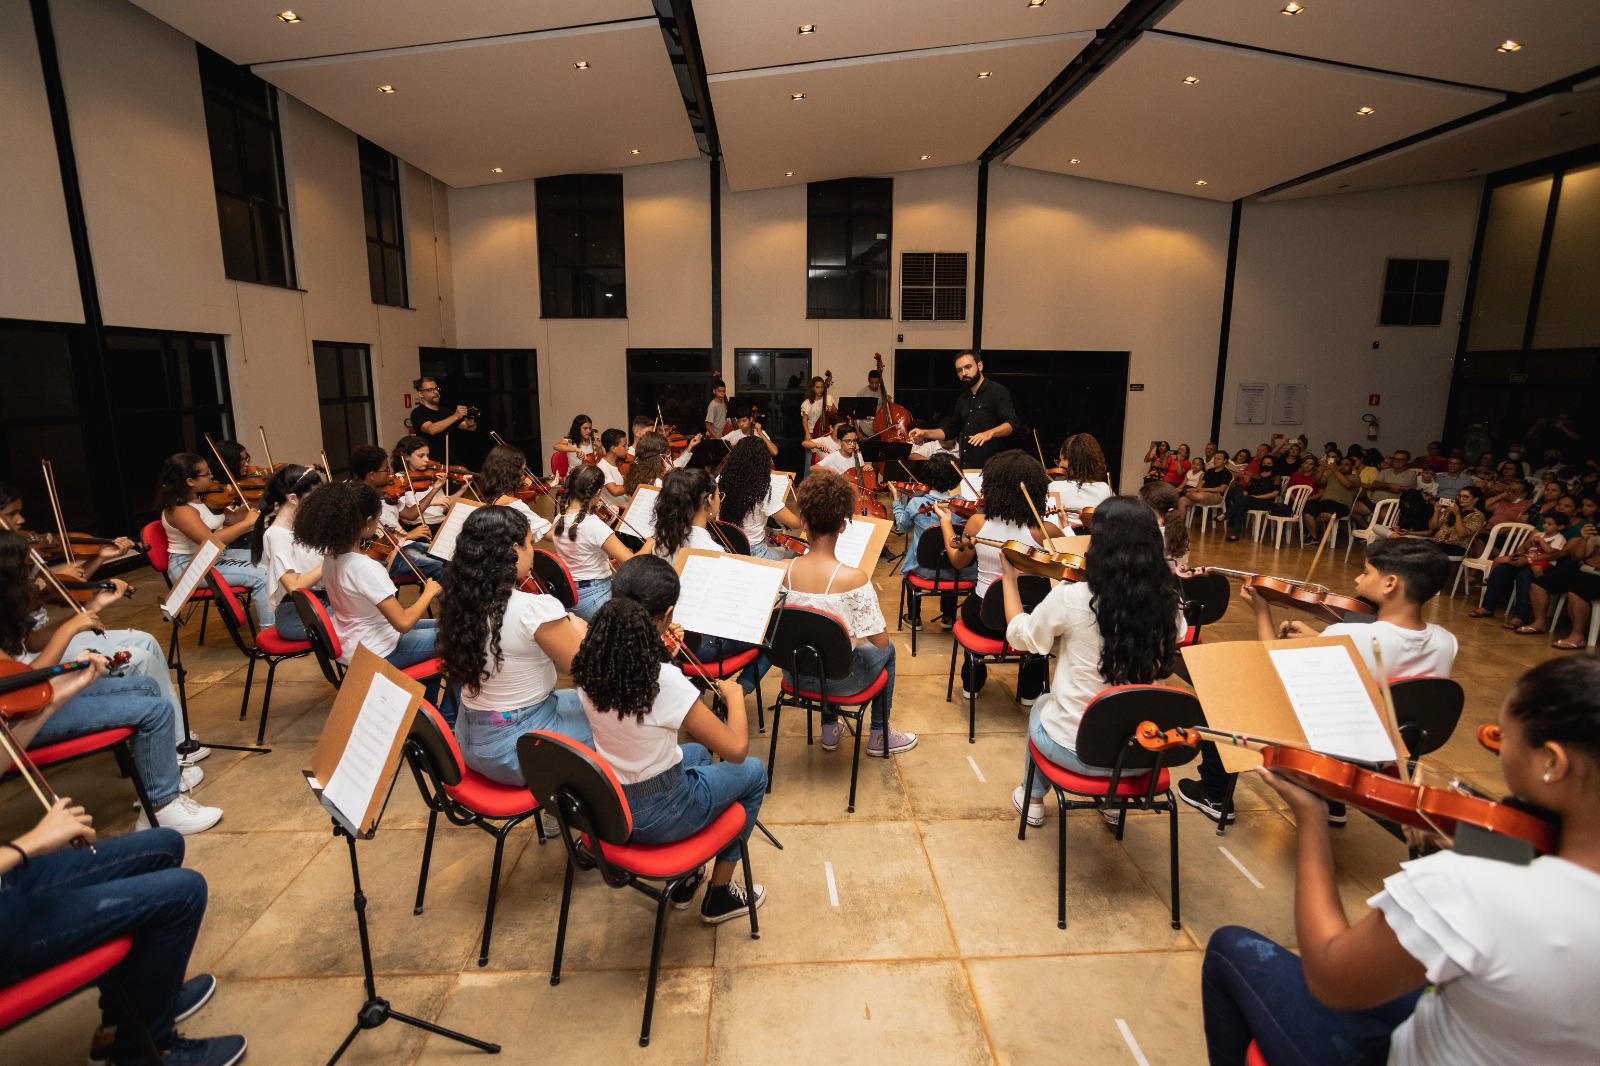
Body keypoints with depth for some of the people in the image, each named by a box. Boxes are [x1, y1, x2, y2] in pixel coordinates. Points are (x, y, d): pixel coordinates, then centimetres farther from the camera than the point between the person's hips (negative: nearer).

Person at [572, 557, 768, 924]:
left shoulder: (590, 662, -12)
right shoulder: (666, 681, -31)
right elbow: (736, 749, -24)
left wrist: (658, 648, 4)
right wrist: (734, 695, -8)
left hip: (605, 804, 7)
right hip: (655, 816, -6)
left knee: (697, 753, 32)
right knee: (753, 772, 18)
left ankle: (684, 880, 38)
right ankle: (720, 895, 29)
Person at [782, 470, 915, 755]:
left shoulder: (784, 571, -15)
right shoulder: (854, 579, -26)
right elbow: (881, 641, -18)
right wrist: (873, 594, -4)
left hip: (794, 675, 4)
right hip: (837, 680, -3)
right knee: (887, 651, 27)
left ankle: (830, 728, 44)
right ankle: (879, 736, 38)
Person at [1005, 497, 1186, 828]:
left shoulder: (1070, 596, -21)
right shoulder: (1167, 604, -11)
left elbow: (1020, 635, -3)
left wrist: (1009, 577, 10)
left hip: (1075, 749, -3)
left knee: (1041, 706, 32)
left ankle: (1033, 798, 44)